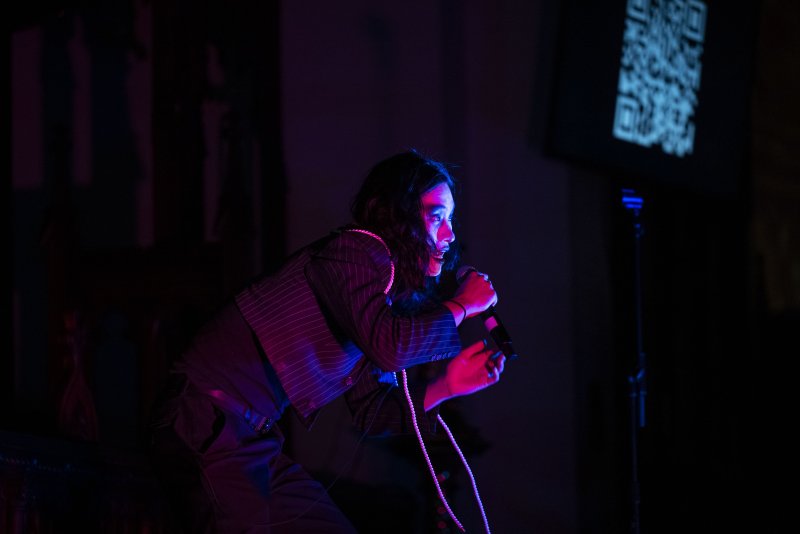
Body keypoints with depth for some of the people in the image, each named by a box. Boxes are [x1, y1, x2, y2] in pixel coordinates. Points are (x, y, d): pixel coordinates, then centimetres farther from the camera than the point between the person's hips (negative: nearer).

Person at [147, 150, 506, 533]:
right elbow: (390, 347, -29)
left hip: (255, 438, 10)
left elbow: (371, 413, 17)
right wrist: (460, 307, -12)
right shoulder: (357, 251, -11)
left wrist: (448, 385, 4)